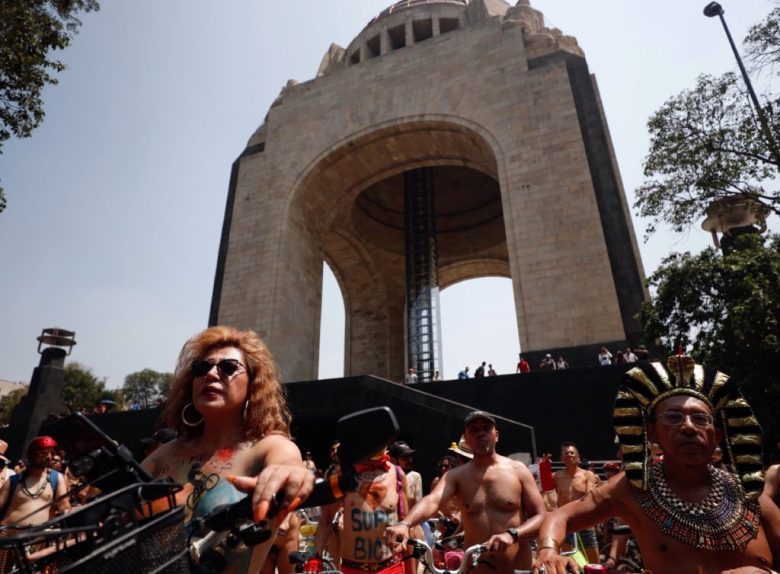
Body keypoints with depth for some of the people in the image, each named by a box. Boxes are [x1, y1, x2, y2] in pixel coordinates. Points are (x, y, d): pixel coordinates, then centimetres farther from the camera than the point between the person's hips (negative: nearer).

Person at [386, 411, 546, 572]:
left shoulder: (518, 470, -3)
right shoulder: (456, 476, -3)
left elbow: (540, 516, -4)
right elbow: (432, 500, -20)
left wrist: (512, 534, -22)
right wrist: (404, 524, -39)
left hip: (518, 568, 0)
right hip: (475, 568, 0)